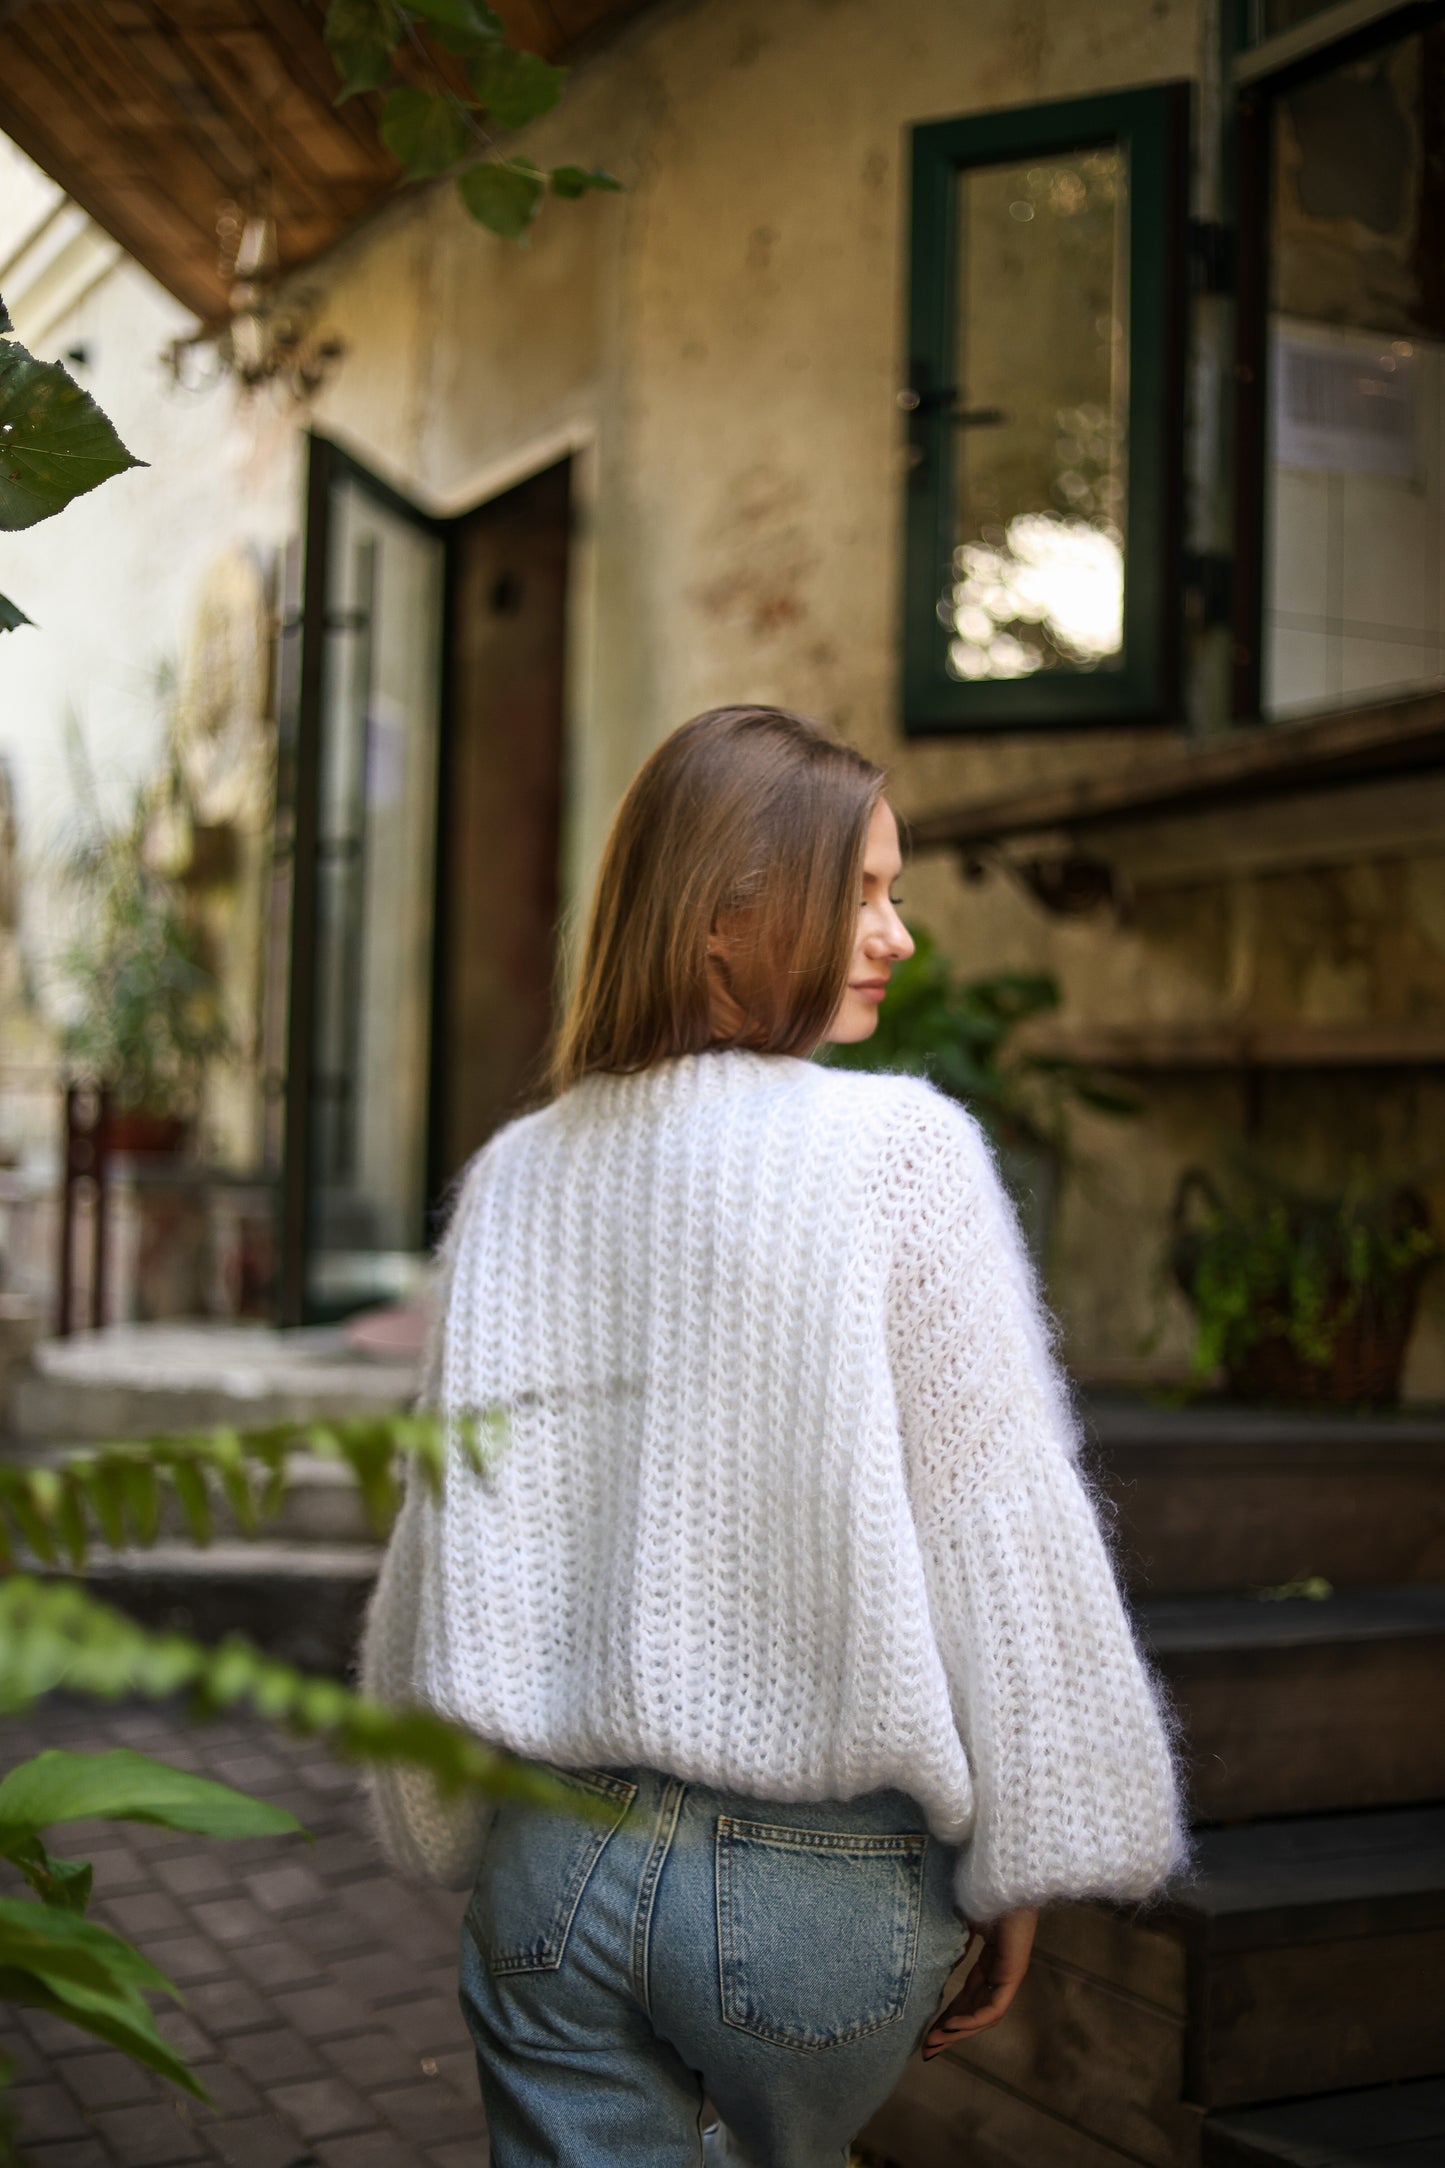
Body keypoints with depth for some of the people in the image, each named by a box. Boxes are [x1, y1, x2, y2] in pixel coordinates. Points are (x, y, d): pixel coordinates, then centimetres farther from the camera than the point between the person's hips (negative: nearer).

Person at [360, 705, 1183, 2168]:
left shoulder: (520, 1175, 0)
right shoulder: (898, 1149, -13)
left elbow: (453, 1532, 4)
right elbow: (991, 1522, -13)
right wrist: (1016, 1868, -1)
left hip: (559, 1862, 3)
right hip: (822, 1873, -2)